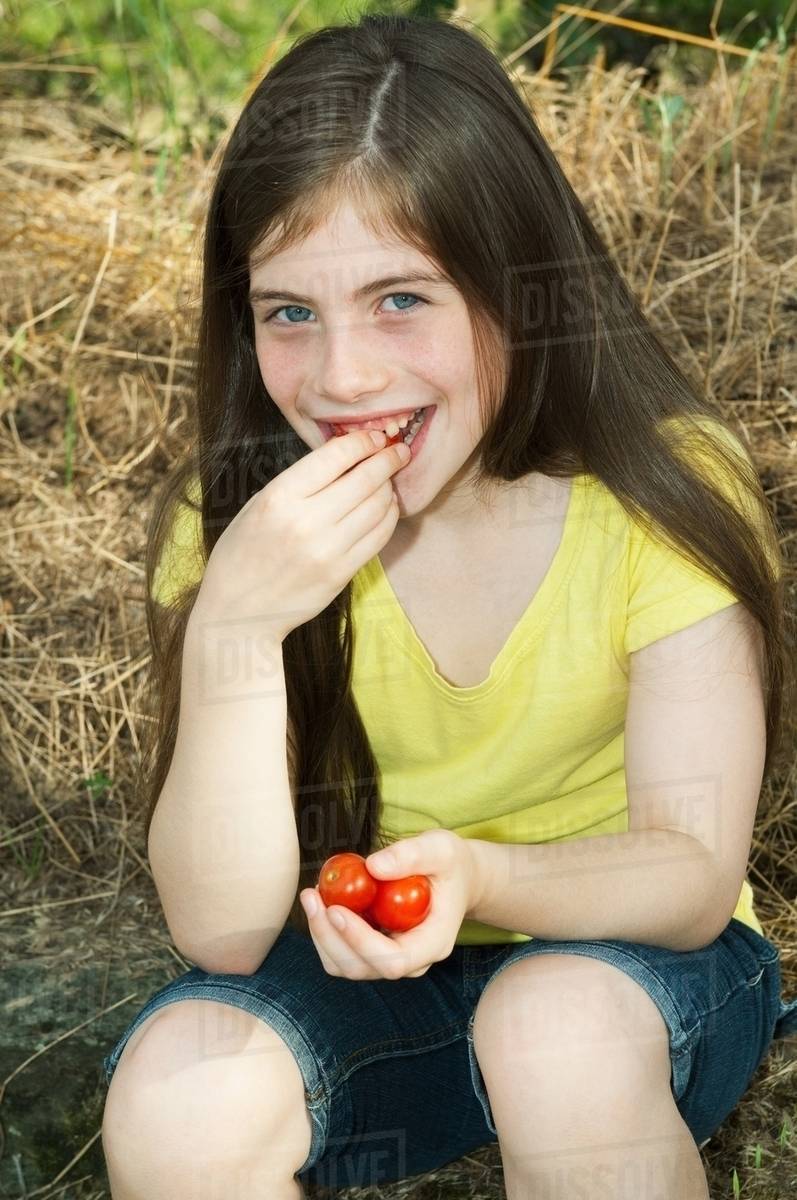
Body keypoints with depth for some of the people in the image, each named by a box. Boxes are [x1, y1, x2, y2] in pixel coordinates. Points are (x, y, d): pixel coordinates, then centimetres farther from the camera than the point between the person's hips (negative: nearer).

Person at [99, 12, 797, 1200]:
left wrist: (473, 875, -40)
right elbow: (221, 931, -19)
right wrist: (231, 633, -34)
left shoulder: (663, 489, -19)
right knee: (179, 1088, -27)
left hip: (631, 956, -1)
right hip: (353, 972, 2)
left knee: (559, 1029, -34)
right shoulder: (232, 516, -14)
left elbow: (695, 876, -20)